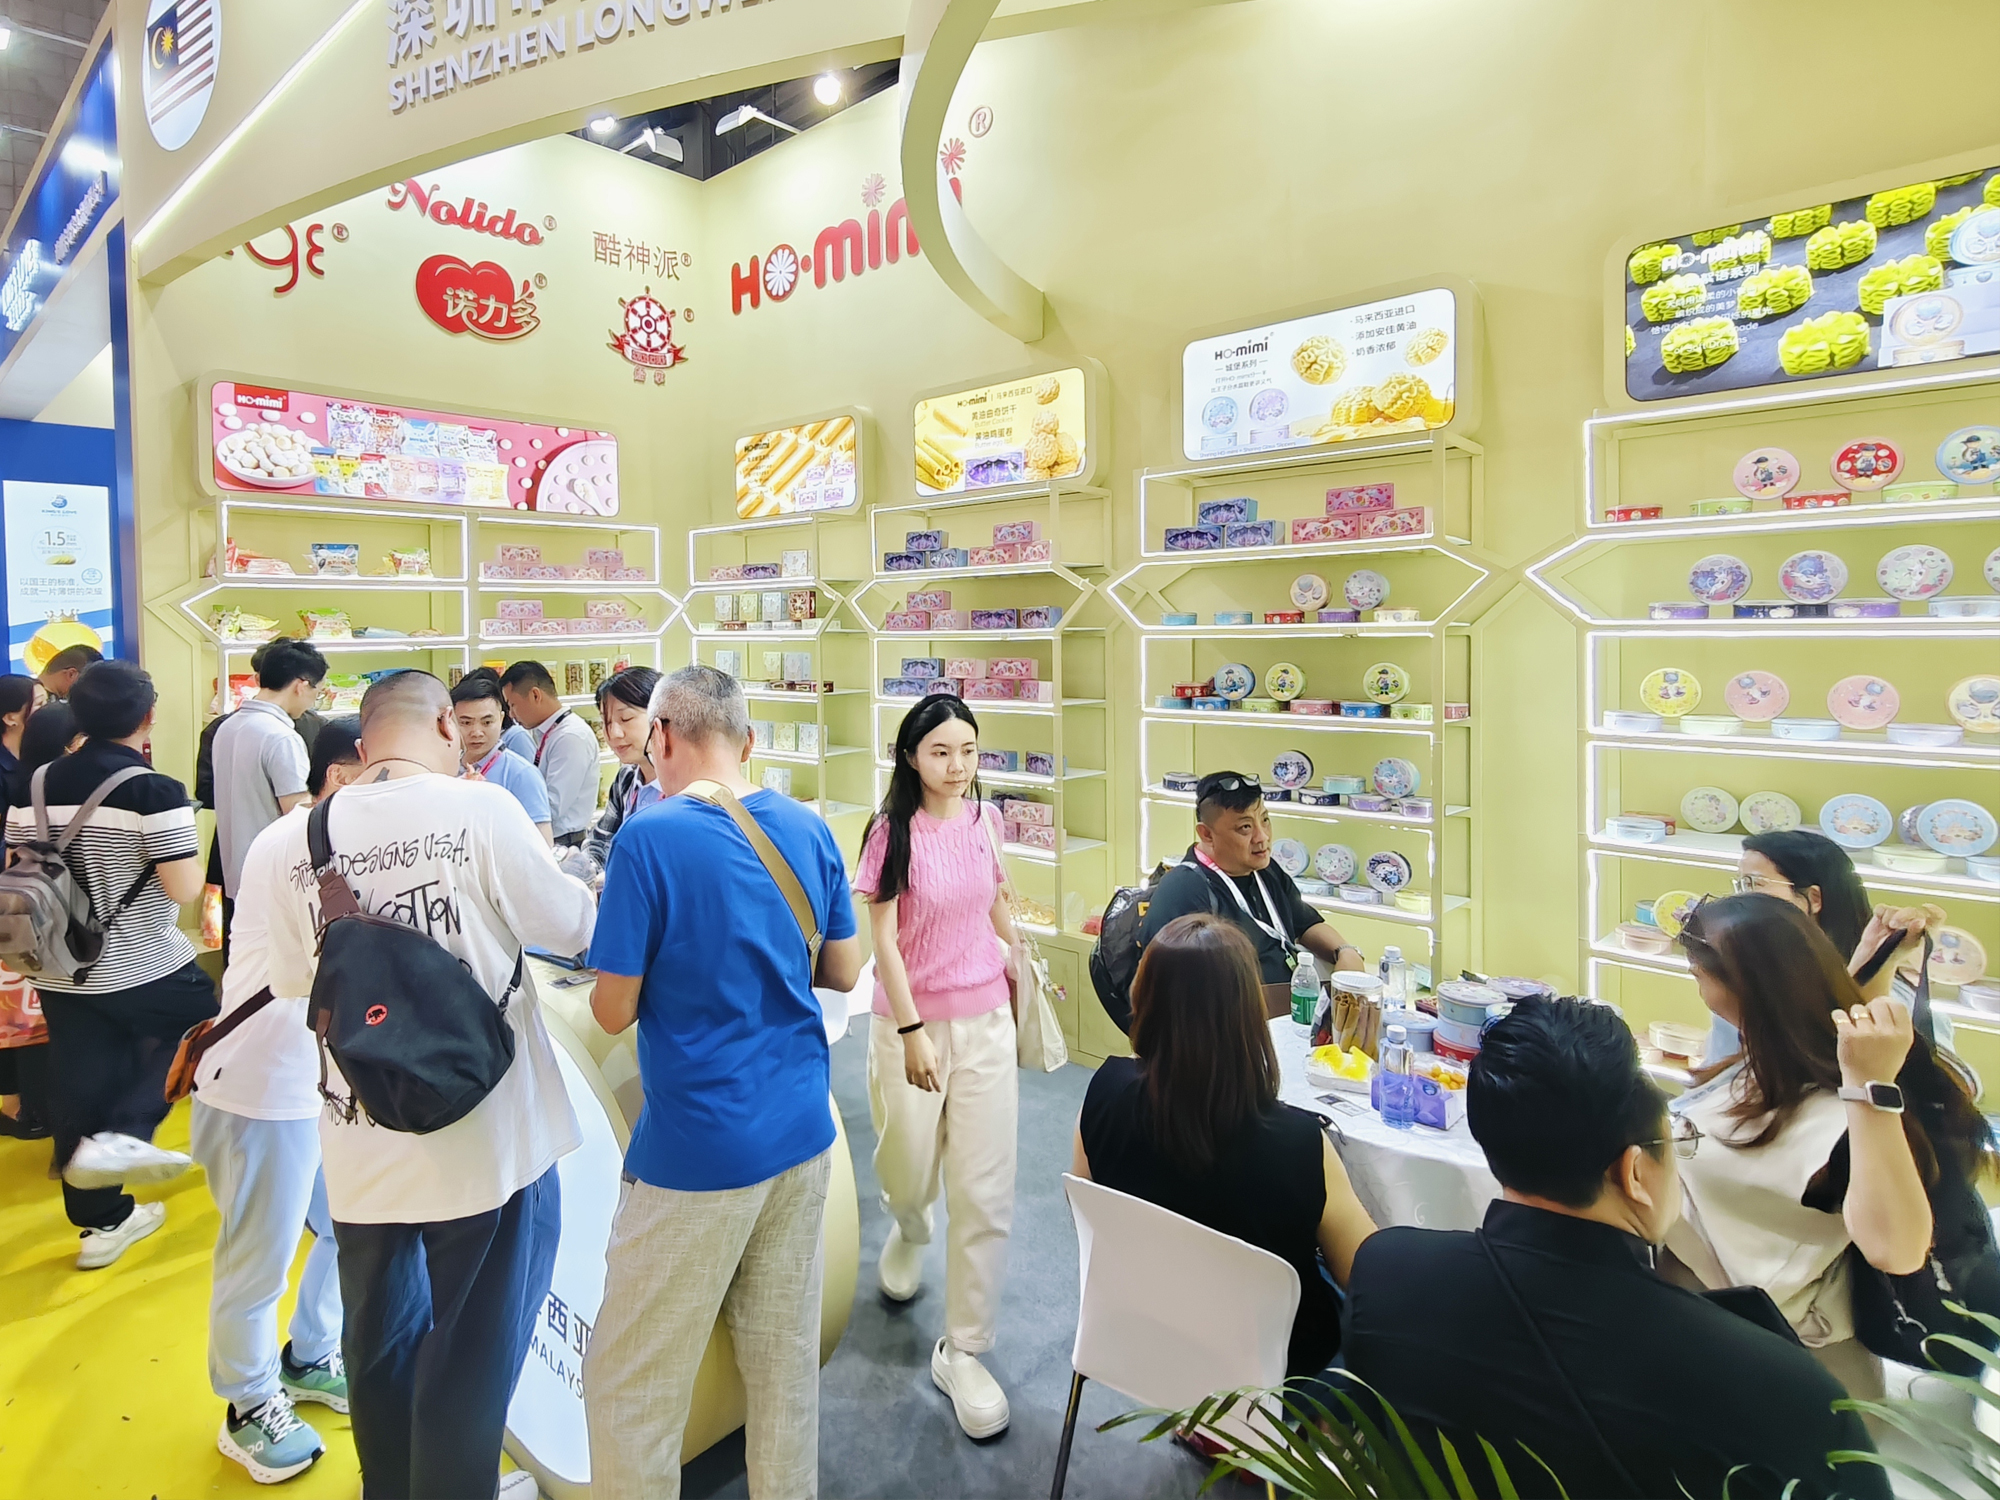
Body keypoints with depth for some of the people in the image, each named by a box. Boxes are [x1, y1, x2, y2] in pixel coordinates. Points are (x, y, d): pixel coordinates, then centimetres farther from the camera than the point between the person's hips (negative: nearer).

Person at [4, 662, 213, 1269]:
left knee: (80, 1091, 14)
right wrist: (184, 838, -2)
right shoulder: (155, 792, -19)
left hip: (60, 973, 6)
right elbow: (185, 889, -19)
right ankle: (123, 1135, 3)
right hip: (145, 972, -6)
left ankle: (102, 1221, 27)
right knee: (196, 1029, 21)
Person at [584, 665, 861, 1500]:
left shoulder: (650, 838, -16)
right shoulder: (810, 830, 1)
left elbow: (614, 1012, -12)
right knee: (785, 1360, 20)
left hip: (698, 1148, -6)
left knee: (630, 1390, 13)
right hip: (803, 1133, 6)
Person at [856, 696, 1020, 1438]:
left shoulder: (983, 820, -1)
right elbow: (884, 939, -13)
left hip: (985, 1020, 3)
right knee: (910, 1171, 16)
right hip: (912, 1022, -3)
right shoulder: (893, 831, -13)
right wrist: (912, 1031, -16)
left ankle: (962, 1350, 21)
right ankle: (908, 1229, 54)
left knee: (985, 1194, 4)